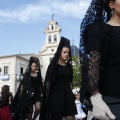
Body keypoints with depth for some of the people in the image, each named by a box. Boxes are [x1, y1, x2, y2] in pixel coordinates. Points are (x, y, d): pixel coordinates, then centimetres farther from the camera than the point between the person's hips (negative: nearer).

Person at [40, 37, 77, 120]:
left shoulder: (69, 66, 12)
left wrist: (70, 93, 9)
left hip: (67, 93, 4)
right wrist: (48, 96, -6)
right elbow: (48, 82, -5)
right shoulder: (53, 65, -3)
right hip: (56, 93, -4)